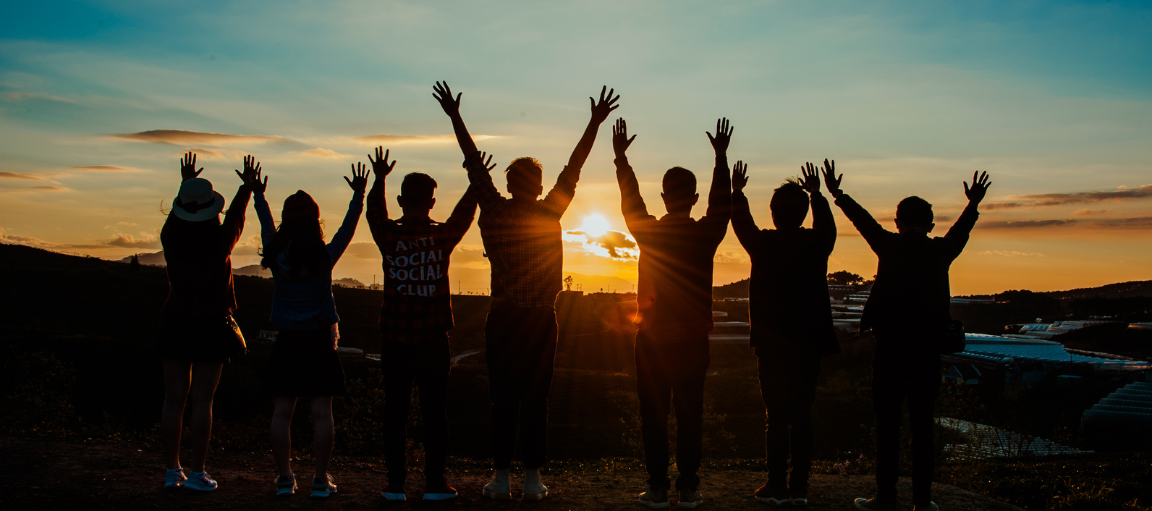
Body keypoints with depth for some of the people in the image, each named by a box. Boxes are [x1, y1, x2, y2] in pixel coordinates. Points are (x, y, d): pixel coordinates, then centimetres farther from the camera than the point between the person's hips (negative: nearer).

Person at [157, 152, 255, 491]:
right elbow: (236, 215, 10)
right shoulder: (220, 242, -9)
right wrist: (247, 186, 26)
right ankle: (197, 473, 0)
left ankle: (172, 470, 11)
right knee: (201, 401, -1)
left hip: (175, 323, 3)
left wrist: (186, 183, 35)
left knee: (174, 399, 7)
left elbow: (176, 213, 19)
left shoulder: (170, 239, -3)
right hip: (211, 325, -3)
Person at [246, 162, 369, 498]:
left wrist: (258, 195, 29)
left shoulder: (277, 256, -3)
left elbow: (267, 227, 14)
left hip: (287, 342, 1)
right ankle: (321, 480, 3)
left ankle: (285, 478, 8)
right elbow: (348, 227, 5)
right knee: (321, 412, 1)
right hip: (320, 341, -1)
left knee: (282, 412, 6)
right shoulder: (326, 257, -7)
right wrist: (359, 195, 14)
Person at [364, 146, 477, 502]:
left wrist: (379, 179, 29)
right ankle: (435, 483, 6)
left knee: (395, 411, 6)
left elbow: (374, 213, 18)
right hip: (433, 340, -1)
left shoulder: (388, 237, -3)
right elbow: (464, 213, 14)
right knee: (435, 412, 4)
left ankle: (395, 484, 8)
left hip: (395, 340, 1)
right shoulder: (443, 236, -5)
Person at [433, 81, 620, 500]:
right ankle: (532, 479, 4)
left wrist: (454, 116, 15)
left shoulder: (494, 213, 0)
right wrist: (596, 122, 7)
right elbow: (573, 168, 2)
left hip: (503, 319, 1)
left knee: (503, 400, 3)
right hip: (541, 320, -1)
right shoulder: (549, 214, -2)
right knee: (536, 400, 2)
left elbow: (475, 164, 7)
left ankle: (501, 478, 4)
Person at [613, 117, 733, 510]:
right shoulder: (706, 234, -5)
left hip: (652, 338, -1)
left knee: (653, 414, 4)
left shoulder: (648, 232, -5)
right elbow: (722, 202, 11)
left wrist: (621, 157, 21)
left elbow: (630, 200, 11)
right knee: (690, 414, 6)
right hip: (693, 339, 1)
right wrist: (721, 157, 20)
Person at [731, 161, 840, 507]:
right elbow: (827, 225, 24)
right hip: (808, 344, 3)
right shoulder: (817, 244, -1)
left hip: (772, 345, -3)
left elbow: (741, 223, 12)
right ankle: (799, 488, 9)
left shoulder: (764, 244, -8)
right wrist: (816, 194, 38)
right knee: (802, 416, 7)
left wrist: (737, 191, 28)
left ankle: (777, 487, 3)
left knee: (777, 416, 0)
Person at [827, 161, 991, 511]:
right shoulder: (941, 251, 3)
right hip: (927, 349, 2)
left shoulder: (889, 246, -3)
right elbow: (961, 230, 23)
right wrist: (974, 204, 40)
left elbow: (863, 220, 11)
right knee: (922, 426, 6)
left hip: (890, 348, -2)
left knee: (887, 424, 2)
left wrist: (836, 193, 25)